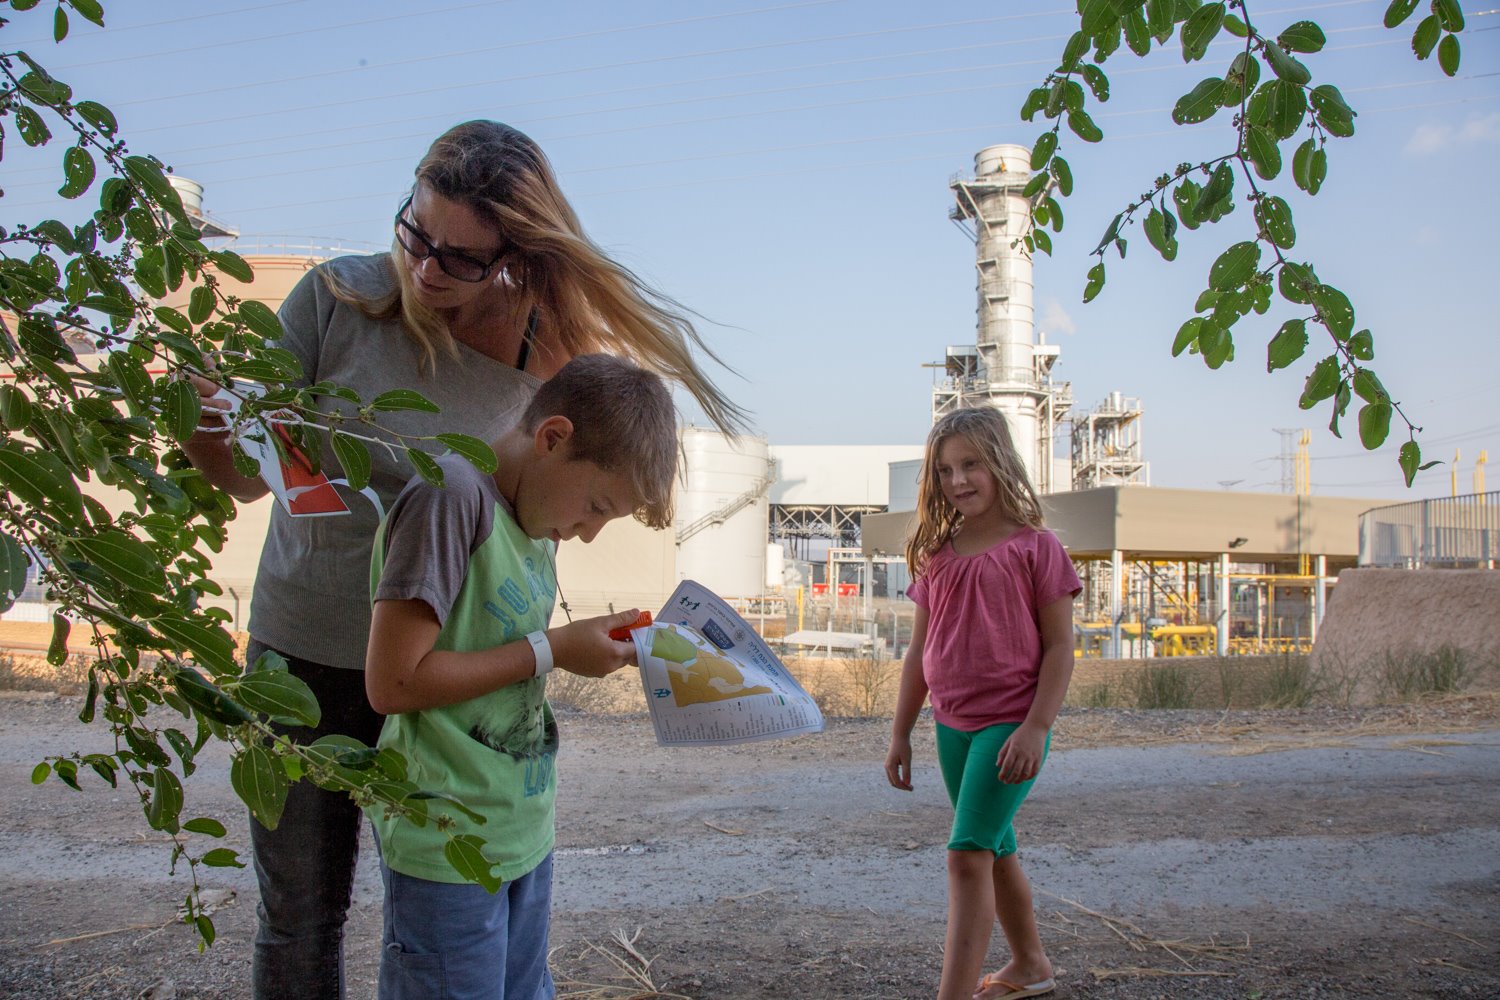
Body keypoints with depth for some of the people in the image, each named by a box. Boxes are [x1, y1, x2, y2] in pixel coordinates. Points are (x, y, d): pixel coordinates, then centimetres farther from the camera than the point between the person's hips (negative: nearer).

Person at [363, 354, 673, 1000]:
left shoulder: (535, 513, 8)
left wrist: (593, 644, -2)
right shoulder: (452, 494, -19)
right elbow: (392, 683, -23)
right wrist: (552, 651, -17)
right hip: (448, 843, -8)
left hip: (525, 832, 8)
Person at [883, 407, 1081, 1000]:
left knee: (968, 854, -14)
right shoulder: (937, 555, 8)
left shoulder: (1033, 546, -7)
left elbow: (1059, 645, -8)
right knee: (995, 850, 19)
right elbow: (920, 650, 13)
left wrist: (1035, 728, -17)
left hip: (1010, 723, -6)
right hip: (953, 726, 6)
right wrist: (900, 733, 12)